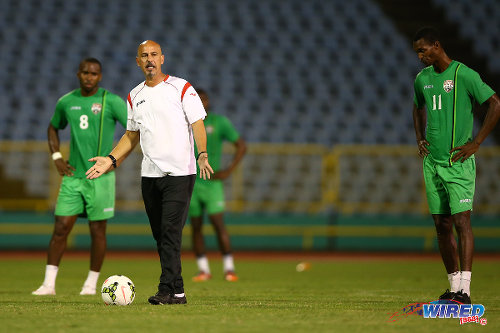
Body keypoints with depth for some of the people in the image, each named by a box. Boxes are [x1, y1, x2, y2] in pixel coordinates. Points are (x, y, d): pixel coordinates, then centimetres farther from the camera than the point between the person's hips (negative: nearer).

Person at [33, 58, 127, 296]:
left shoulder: (111, 101, -6)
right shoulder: (66, 102, 7)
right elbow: (53, 127, 25)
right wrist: (56, 157, 10)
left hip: (100, 177, -3)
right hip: (73, 176, 3)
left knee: (97, 230, 3)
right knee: (61, 227, -4)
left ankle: (92, 283, 16)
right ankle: (49, 283, -2)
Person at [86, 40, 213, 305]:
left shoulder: (181, 88, 0)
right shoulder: (134, 96, 15)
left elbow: (197, 124, -4)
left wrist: (202, 154, -19)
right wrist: (111, 159, 12)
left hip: (180, 173, -6)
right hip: (149, 174, 6)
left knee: (171, 231, -14)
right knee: (160, 235, 4)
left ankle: (167, 290, -18)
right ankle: (178, 291, 9)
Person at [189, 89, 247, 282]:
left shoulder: (219, 122, 1)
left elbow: (241, 146, 4)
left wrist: (229, 170, -5)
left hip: (211, 182, -3)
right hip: (190, 181, 3)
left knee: (218, 223, -11)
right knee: (196, 226, 3)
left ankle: (229, 268, -6)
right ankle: (203, 270, 9)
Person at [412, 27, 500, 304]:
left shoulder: (463, 75, -9)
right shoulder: (422, 79, 11)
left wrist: (476, 143, -10)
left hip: (458, 162, -7)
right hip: (432, 162, 7)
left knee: (461, 221, -13)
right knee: (442, 225, 7)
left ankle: (464, 290, -17)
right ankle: (454, 286, 15)